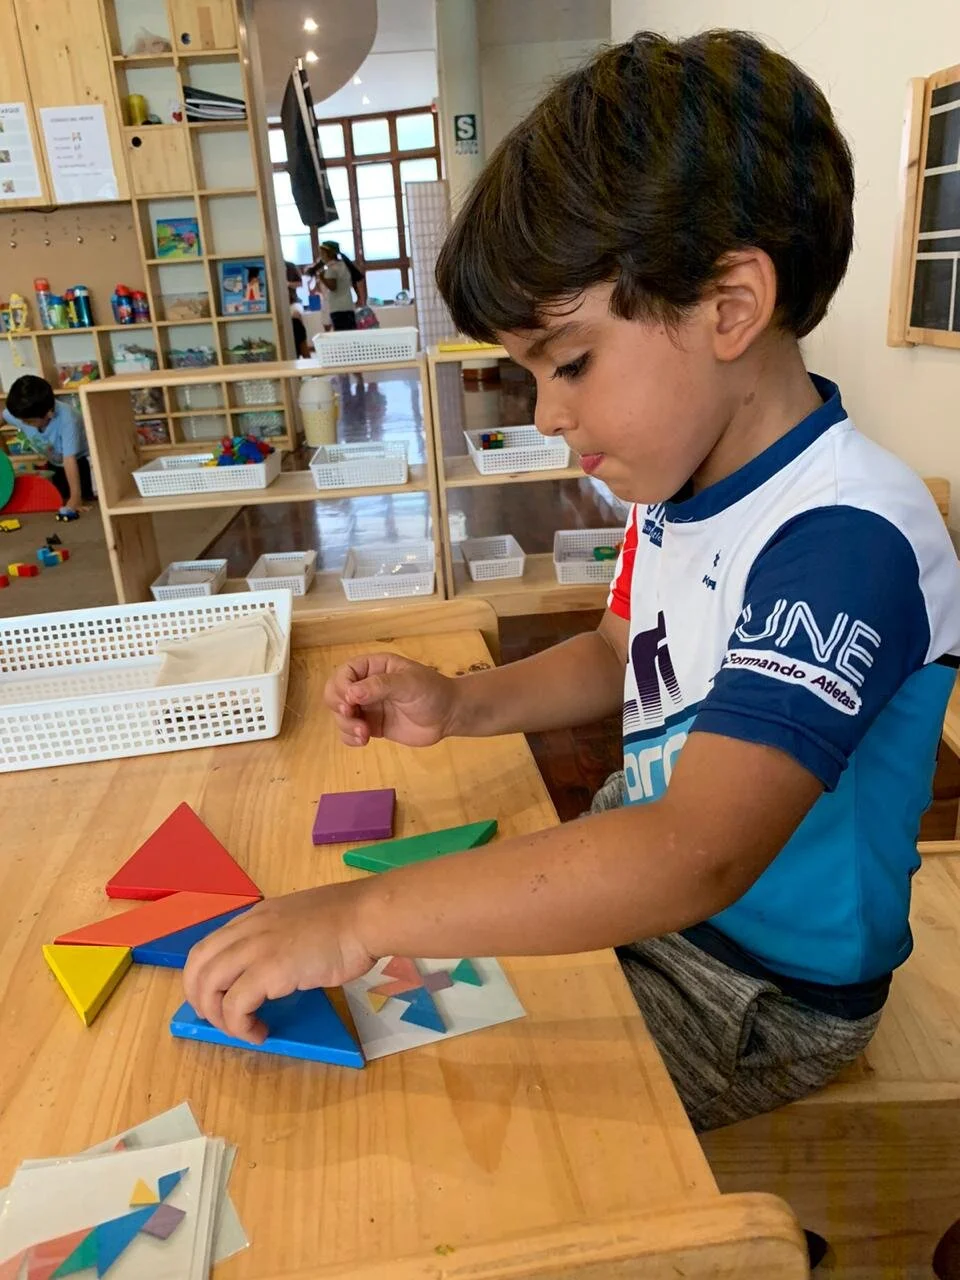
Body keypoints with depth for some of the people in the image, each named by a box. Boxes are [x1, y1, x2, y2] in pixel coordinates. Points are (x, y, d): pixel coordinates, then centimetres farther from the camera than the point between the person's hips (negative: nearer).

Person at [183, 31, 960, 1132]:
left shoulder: (847, 538, -33)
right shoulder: (681, 480, -2)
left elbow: (699, 854, -42)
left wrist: (361, 918, -39)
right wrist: (461, 703, -6)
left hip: (764, 987, -7)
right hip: (638, 879, 8)